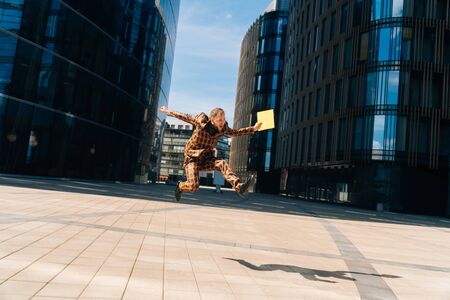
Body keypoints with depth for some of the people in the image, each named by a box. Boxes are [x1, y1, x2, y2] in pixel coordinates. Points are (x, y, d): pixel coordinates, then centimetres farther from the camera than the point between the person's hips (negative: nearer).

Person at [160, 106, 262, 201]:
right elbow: (184, 117, -1)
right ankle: (180, 186, 17)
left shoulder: (223, 128, -5)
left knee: (222, 164, -27)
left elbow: (236, 132, 12)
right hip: (192, 158, -4)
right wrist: (168, 111, 12)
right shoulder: (200, 121, -17)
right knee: (193, 186, -19)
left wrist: (253, 128, 5)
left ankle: (240, 187, -42)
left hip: (206, 158, 4)